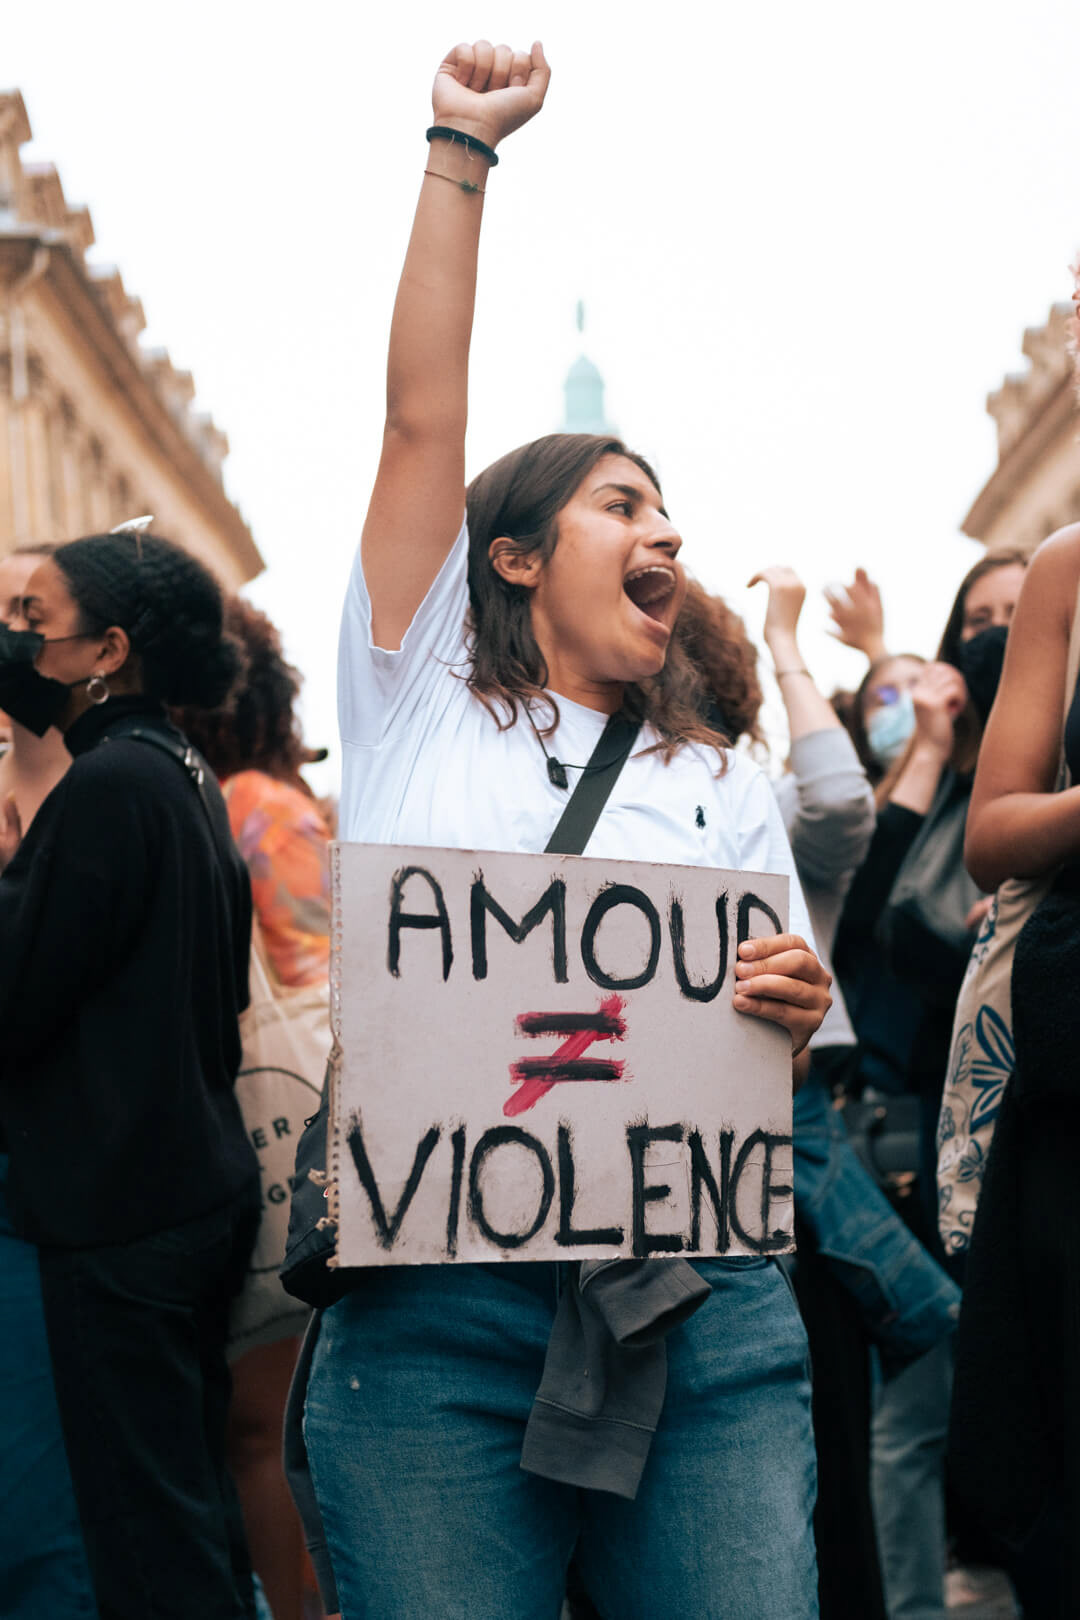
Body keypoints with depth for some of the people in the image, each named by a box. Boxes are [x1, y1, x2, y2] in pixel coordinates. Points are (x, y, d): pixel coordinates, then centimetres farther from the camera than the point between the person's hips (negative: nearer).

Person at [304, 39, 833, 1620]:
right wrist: (459, 152, 7)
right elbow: (423, 417, 6)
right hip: (436, 1304, -2)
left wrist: (786, 1016, -9)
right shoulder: (419, 703, 13)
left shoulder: (721, 786, 19)